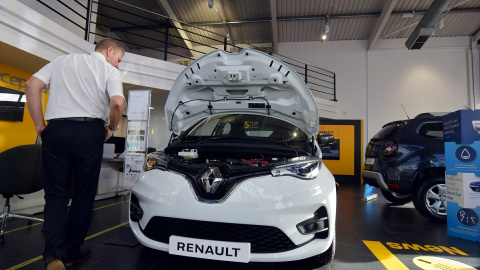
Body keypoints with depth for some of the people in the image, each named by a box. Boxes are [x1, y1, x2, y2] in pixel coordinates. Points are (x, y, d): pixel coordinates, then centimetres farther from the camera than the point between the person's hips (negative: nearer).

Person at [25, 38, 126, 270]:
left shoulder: (61, 61, 19)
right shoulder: (110, 71, 7)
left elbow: (31, 85, 7)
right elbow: (117, 103, -12)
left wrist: (39, 125, 10)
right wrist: (111, 128, 5)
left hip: (56, 131, 3)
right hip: (90, 132, -3)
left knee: (55, 196, 8)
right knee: (84, 195, 10)